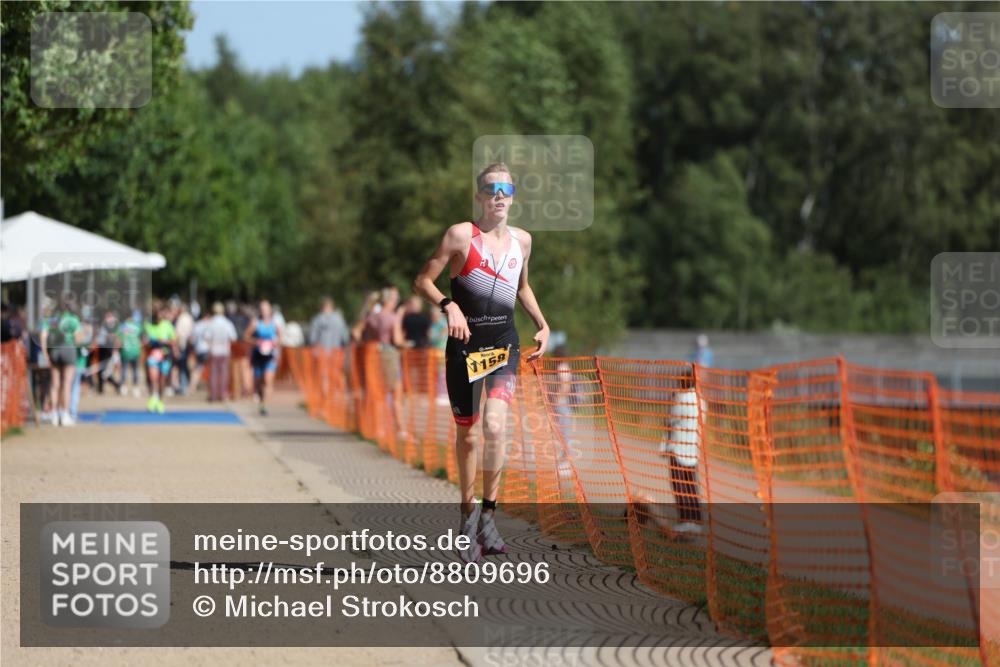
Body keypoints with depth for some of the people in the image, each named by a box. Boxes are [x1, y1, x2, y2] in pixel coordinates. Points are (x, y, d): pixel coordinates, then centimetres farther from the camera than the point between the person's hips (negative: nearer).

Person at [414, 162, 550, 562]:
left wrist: (542, 325, 16)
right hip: (465, 341, -2)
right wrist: (448, 305, -21)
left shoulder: (522, 240, 10)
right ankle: (468, 514, 23)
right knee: (465, 432, 6)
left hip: (504, 342, 2)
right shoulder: (461, 235, -3)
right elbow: (422, 281, -4)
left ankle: (487, 513, -9)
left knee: (495, 423, -19)